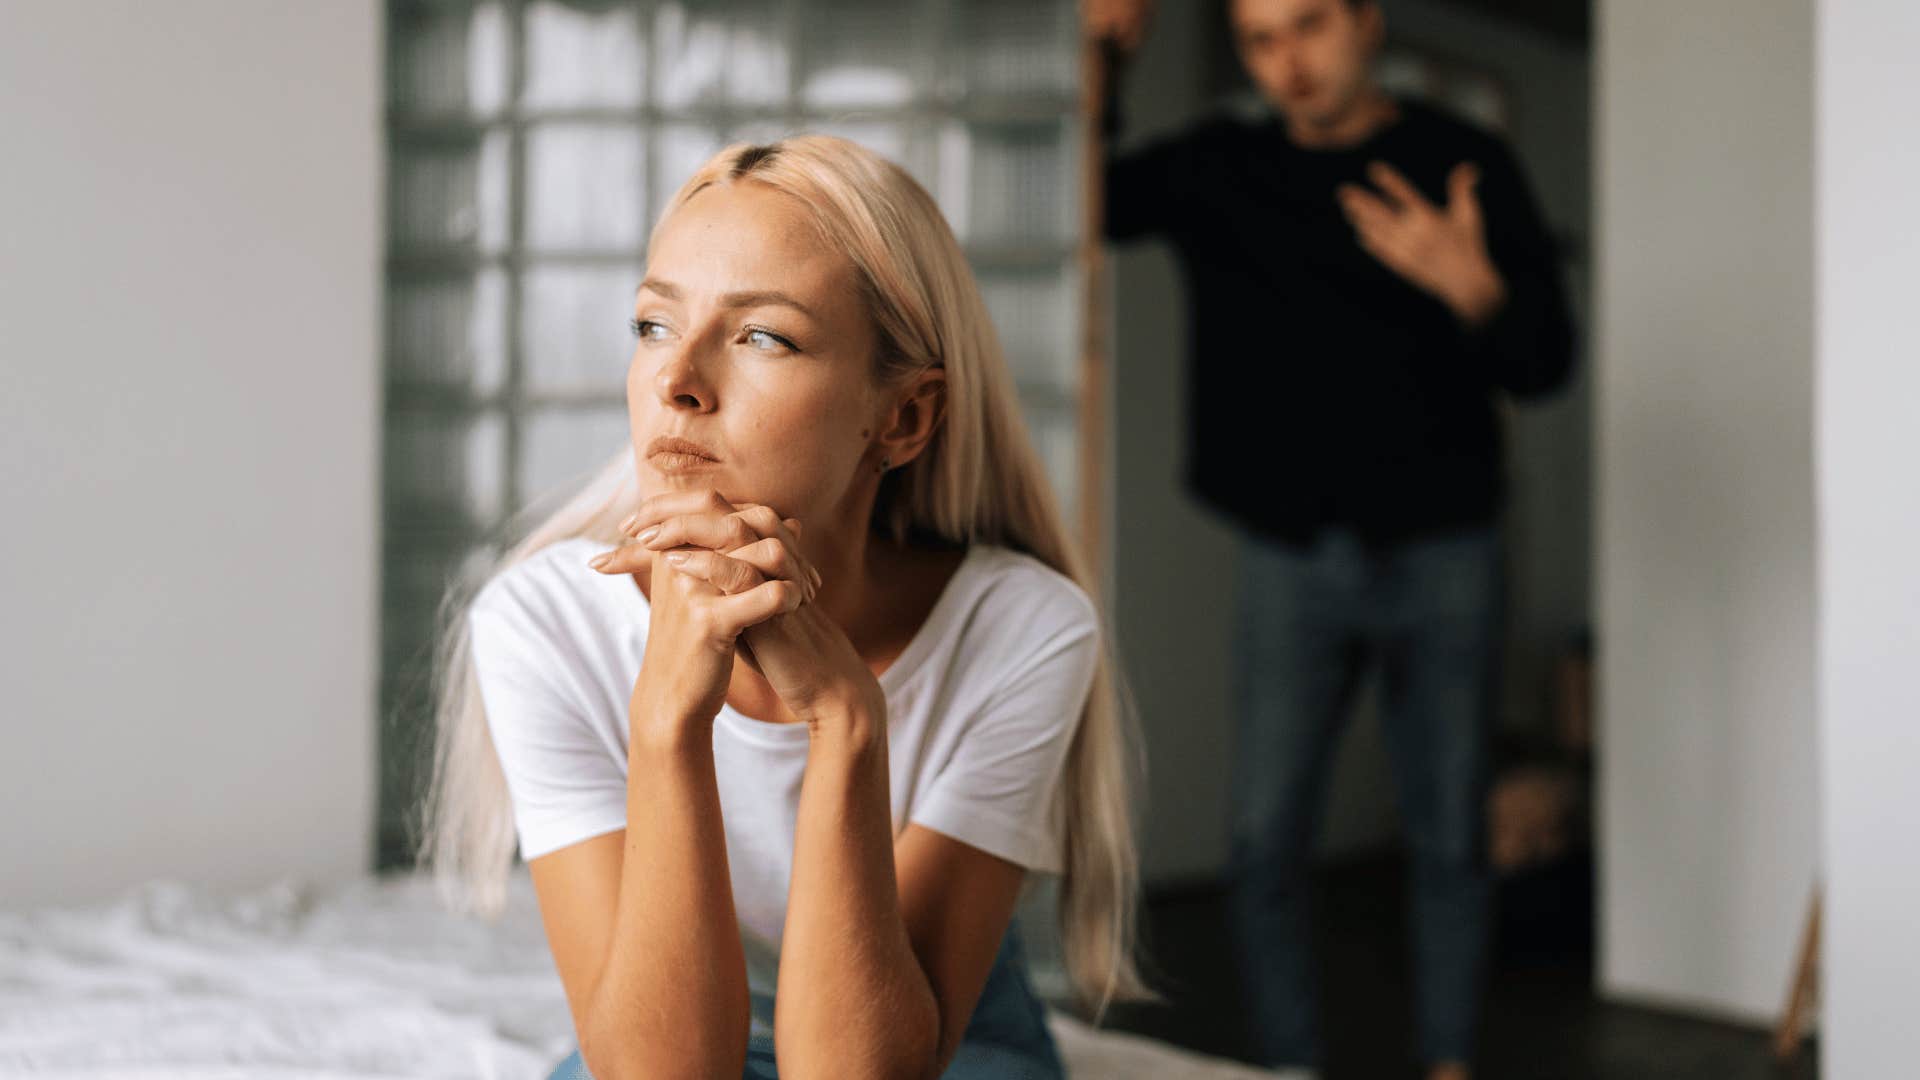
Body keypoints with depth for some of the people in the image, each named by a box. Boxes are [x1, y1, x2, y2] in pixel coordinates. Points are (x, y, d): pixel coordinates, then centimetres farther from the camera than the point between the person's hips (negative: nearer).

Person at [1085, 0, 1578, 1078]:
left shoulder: (1462, 161, -2)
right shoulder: (1223, 163, 4)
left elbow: (1546, 364, -4)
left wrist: (1476, 289, -25)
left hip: (1444, 554, -1)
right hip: (1293, 556, 1)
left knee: (1449, 838, 5)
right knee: (1267, 843, -3)